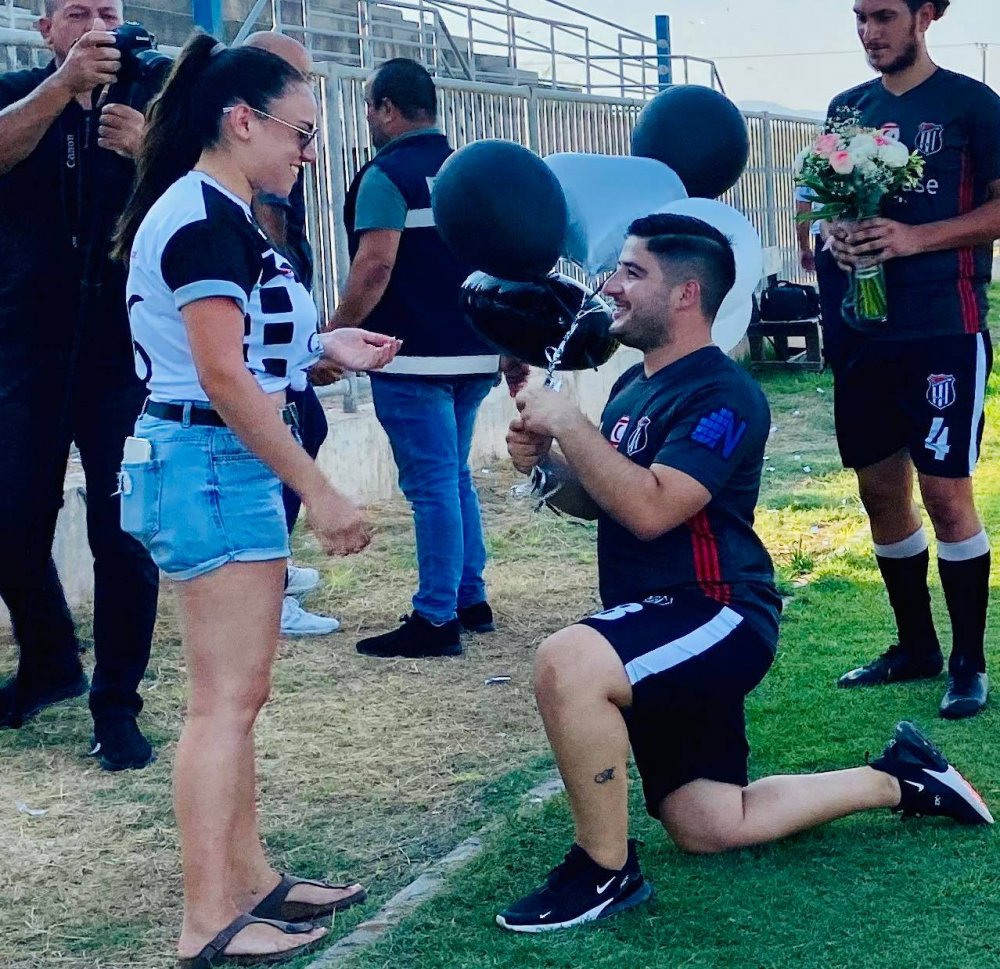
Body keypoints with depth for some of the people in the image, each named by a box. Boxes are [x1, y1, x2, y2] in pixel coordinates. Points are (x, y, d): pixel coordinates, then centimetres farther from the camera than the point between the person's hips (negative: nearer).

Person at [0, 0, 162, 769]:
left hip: (127, 351, -1)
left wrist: (145, 150, -29)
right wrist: (65, 83, -33)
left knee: (123, 532, -3)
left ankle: (117, 705, 8)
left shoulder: (151, 104, 4)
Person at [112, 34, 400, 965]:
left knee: (235, 694, 14)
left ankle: (249, 879, 23)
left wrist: (321, 346, 12)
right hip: (213, 464, -10)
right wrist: (321, 492, -19)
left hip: (224, 466, 10)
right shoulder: (206, 218, -16)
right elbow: (223, 377, -21)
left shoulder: (211, 213, 15)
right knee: (225, 699, -7)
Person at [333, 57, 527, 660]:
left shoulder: (387, 176, -10)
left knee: (432, 486, -5)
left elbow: (375, 267, -19)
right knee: (456, 478, 18)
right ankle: (472, 599, 22)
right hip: (473, 354, 8)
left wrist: (335, 336, -11)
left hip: (416, 359, -8)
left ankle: (436, 620, -1)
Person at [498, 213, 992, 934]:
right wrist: (544, 465, -1)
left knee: (566, 664, -35)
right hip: (659, 631, 10)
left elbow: (649, 508, -30)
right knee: (707, 828, 15)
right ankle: (896, 780, 30)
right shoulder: (634, 386, 10)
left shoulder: (722, 395, -17)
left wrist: (567, 422, -23)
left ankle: (606, 872, -18)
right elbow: (596, 501, 19)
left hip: (715, 617, -10)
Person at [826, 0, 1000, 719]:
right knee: (881, 487, 10)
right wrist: (836, 235, -4)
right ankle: (916, 647, 24)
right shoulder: (848, 109, 13)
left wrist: (914, 237, -18)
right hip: (867, 328, 6)